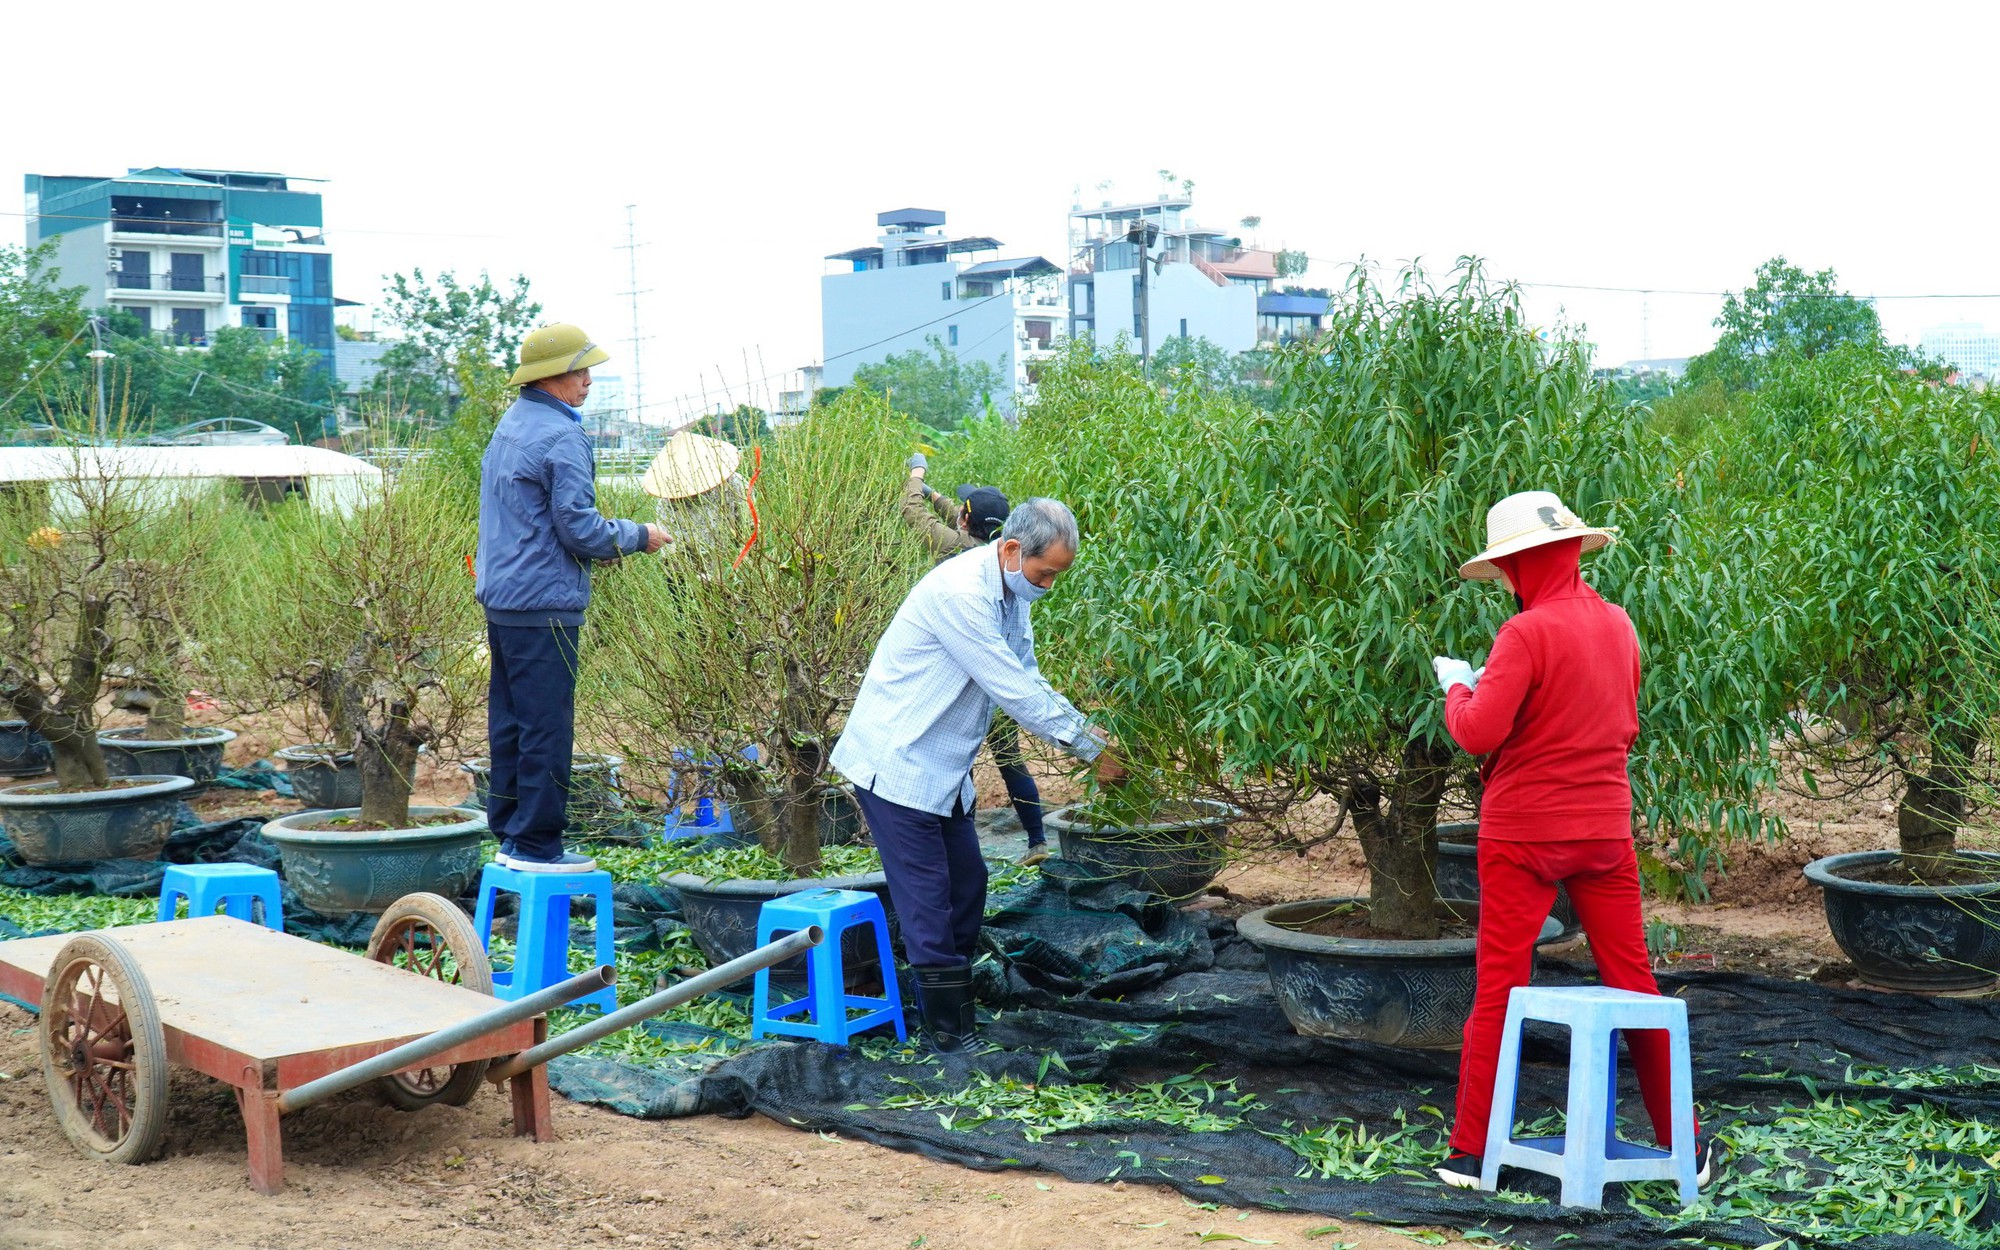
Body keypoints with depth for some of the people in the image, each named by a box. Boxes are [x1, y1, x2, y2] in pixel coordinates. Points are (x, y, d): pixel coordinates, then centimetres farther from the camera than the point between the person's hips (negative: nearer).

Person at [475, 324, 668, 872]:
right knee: (546, 727, -4)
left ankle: (509, 835, 20)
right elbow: (580, 529, -17)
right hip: (544, 605, -10)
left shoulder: (509, 426, 16)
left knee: (510, 722, 14)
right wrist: (639, 536, -2)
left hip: (501, 598, 10)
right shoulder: (560, 437, -15)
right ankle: (536, 844, 0)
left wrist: (612, 539, 21)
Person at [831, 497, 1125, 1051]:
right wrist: (1091, 751, -18)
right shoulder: (961, 593, -26)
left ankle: (959, 1001, 22)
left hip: (944, 768, 9)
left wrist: (1087, 730, -1)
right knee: (928, 899, -6)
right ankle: (949, 1030, 0)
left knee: (967, 884, 11)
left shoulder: (1012, 594, 4)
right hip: (896, 764, -9)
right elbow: (1015, 692, -25)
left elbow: (1029, 680, 13)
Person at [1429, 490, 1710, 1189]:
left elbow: (1479, 733, -21)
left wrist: (1457, 687, -1)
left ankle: (1470, 1153, 7)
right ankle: (1683, 1145, 18)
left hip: (1523, 833, -5)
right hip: (1606, 828, 5)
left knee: (1499, 987, 2)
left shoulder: (1527, 633, -16)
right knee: (1633, 980, 12)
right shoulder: (1618, 625, 6)